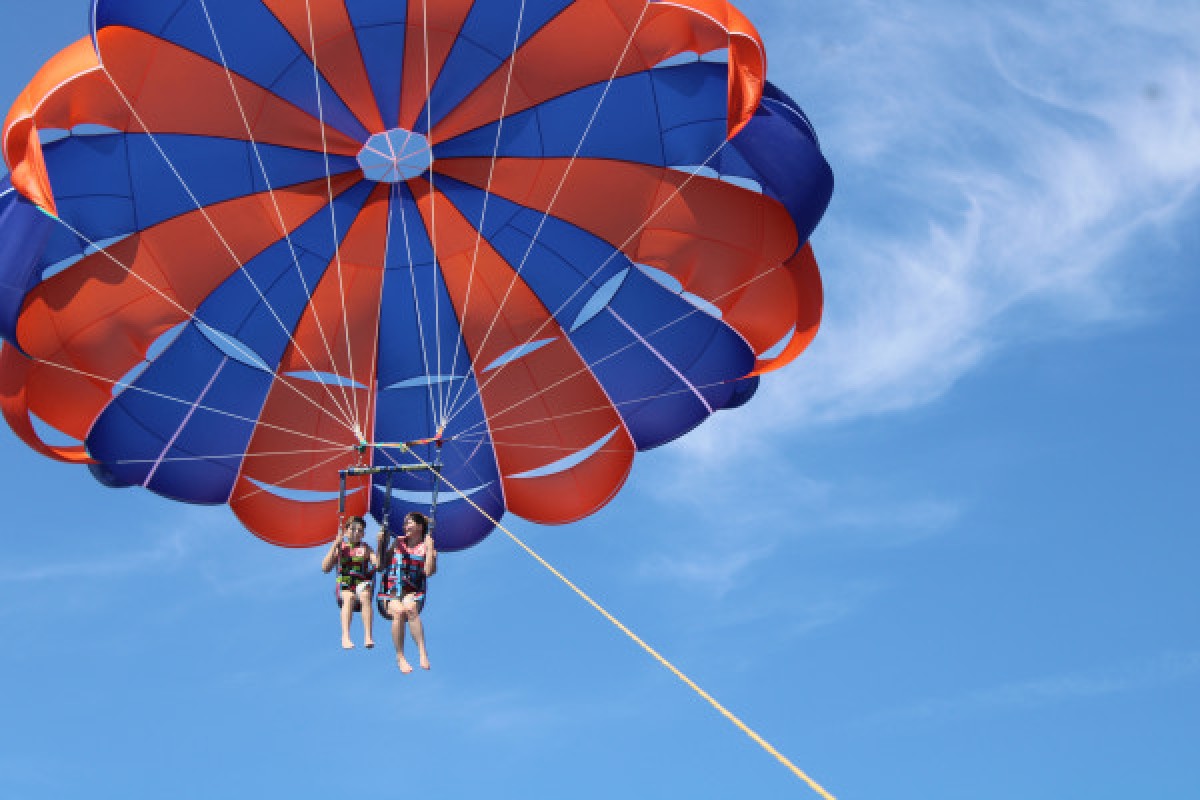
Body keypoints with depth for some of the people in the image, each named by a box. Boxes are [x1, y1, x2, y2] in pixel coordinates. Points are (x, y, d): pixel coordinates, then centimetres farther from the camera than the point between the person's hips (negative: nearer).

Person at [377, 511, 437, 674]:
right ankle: (400, 657, -24)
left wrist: (430, 548, -9)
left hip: (413, 592, -1)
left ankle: (422, 652, -38)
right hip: (391, 592, 1)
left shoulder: (426, 548, 7)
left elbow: (429, 571, -8)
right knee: (399, 612, -33)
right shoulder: (398, 542, 16)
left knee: (410, 608, -38)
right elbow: (382, 564, 20)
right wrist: (381, 543, 10)